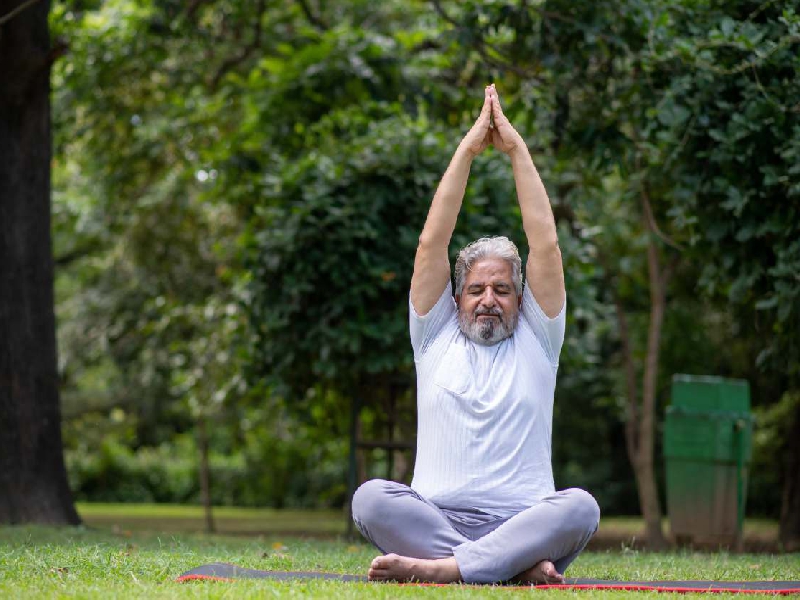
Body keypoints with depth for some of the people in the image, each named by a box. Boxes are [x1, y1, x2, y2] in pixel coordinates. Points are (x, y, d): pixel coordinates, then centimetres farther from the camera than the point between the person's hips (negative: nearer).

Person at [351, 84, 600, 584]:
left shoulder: (536, 339, 17)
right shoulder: (436, 336, 19)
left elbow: (546, 246, 8)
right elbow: (433, 244, 10)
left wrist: (518, 150, 7)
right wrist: (467, 150, 8)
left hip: (524, 524, 0)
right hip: (434, 520, 0)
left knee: (580, 507, -33)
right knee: (371, 497, -31)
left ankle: (439, 570, -42)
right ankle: (519, 568, -39)